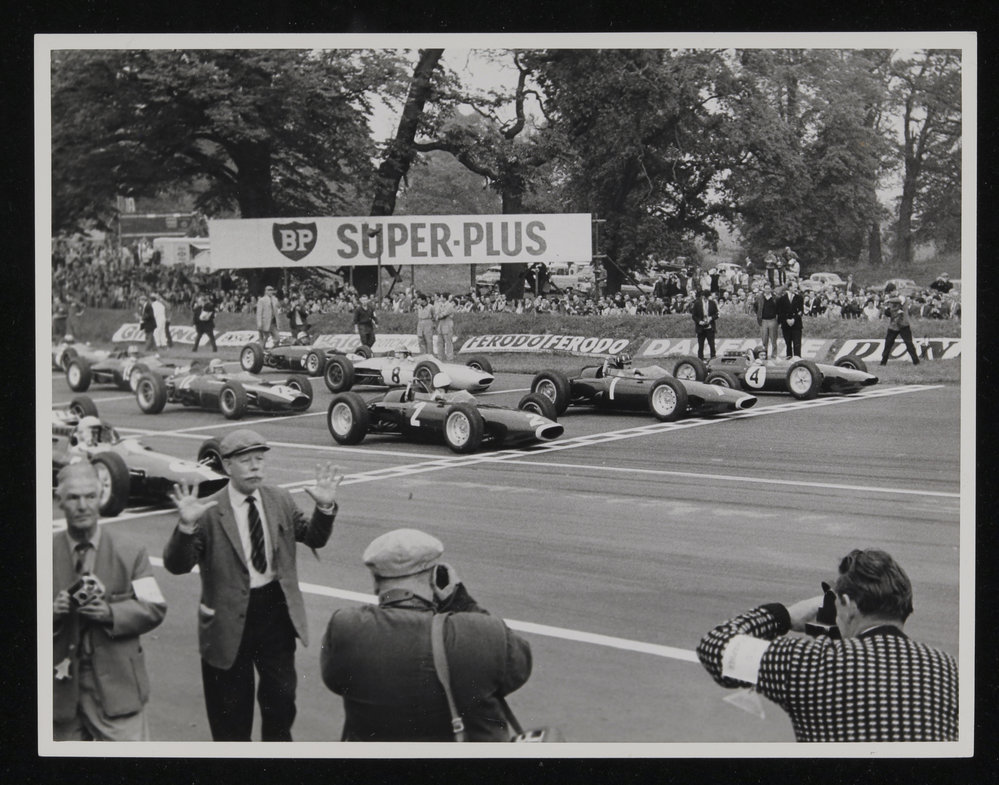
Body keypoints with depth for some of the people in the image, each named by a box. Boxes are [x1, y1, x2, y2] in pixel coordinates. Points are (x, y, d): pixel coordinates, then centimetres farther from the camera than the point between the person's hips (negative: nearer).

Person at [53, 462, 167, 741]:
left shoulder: (129, 552, 1)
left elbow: (155, 608, -1)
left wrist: (112, 613, -17)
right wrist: (52, 611, -17)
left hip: (117, 685, -1)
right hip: (62, 686, 1)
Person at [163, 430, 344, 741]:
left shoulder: (280, 501, 2)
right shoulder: (209, 512, -13)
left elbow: (314, 538, 7)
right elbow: (177, 565, -18)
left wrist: (325, 507, -11)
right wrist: (187, 526, -35)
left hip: (276, 611, 4)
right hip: (231, 619, -4)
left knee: (282, 698, 17)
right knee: (231, 712, 10)